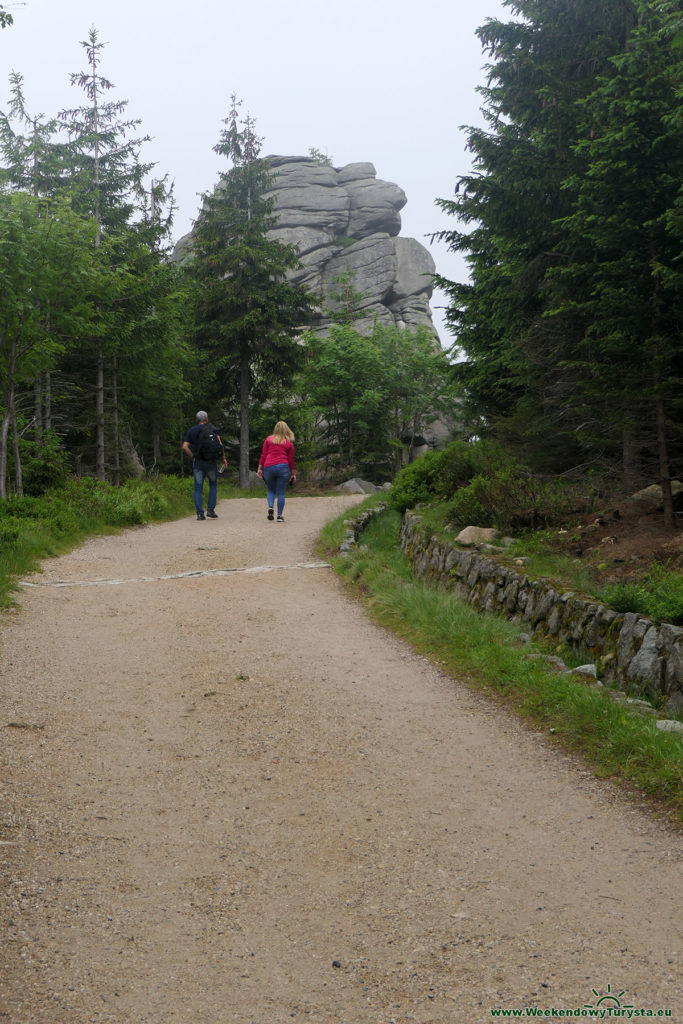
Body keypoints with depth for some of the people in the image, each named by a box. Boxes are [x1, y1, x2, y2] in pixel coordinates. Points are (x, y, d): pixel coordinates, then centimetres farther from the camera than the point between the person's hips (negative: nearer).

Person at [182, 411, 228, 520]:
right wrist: (223, 458, 2)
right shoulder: (212, 428, 5)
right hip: (211, 462, -1)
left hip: (198, 462, 1)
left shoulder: (191, 430, 8)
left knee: (198, 488, 4)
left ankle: (200, 513, -5)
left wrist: (193, 457, 7)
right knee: (213, 485, 15)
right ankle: (210, 510, 4)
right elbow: (220, 444, -6)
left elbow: (185, 447, -2)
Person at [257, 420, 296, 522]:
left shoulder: (268, 439, 9)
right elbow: (291, 459, 7)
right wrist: (293, 473, 13)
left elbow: (263, 455, 6)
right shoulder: (289, 443, 7)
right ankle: (279, 515, 1)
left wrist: (260, 468, 9)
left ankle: (270, 507, -9)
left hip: (268, 467, 1)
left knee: (271, 491, 17)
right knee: (281, 493, 4)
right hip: (283, 467, -1)